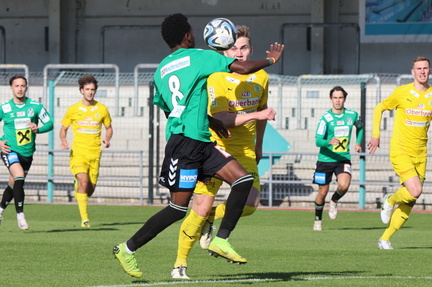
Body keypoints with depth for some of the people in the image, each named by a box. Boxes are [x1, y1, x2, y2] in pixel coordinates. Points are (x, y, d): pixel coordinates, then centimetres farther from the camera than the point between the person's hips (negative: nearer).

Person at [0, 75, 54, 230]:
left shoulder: (35, 106, -2)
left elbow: (50, 123, 2)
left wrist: (38, 129, -18)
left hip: (27, 153, 3)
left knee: (14, 185, 15)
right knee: (19, 176, -27)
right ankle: (20, 215, -21)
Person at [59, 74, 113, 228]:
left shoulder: (102, 109, 6)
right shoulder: (73, 110, 2)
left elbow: (109, 128, 18)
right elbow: (63, 129, 12)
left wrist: (107, 139, -3)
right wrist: (63, 141, -9)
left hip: (95, 153, 3)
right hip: (78, 152, -3)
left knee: (91, 189, 4)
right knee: (84, 182, -23)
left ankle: (78, 191, 42)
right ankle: (84, 219, -20)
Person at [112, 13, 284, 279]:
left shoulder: (160, 70, 17)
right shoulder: (199, 56, -6)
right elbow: (242, 67, -11)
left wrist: (208, 120, 28)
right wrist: (271, 59, 6)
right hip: (185, 144, -9)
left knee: (244, 179, 1)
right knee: (179, 207, -5)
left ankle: (221, 240, -2)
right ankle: (127, 249, 5)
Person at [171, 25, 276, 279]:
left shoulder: (261, 78, 3)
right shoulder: (216, 79, -14)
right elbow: (221, 119, -24)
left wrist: (259, 144, 27)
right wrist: (256, 115, -30)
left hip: (245, 152, 5)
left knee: (250, 203, -14)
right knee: (201, 207, -11)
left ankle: (210, 220, 16)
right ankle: (180, 263, 2)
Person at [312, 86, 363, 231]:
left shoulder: (352, 115, 0)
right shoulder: (325, 118, -11)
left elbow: (359, 126, 24)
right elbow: (318, 141, -17)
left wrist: (358, 143, 12)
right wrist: (329, 142, -37)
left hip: (343, 159, 2)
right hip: (325, 159, -2)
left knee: (344, 185, -24)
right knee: (322, 192, 5)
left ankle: (334, 201, 10)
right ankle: (318, 220, 29)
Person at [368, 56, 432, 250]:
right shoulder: (401, 93, -5)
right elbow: (379, 108, 8)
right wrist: (375, 135, 1)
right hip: (400, 152, -4)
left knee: (410, 201, 2)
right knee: (415, 191, -22)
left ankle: (385, 238, 15)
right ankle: (390, 201, 11)